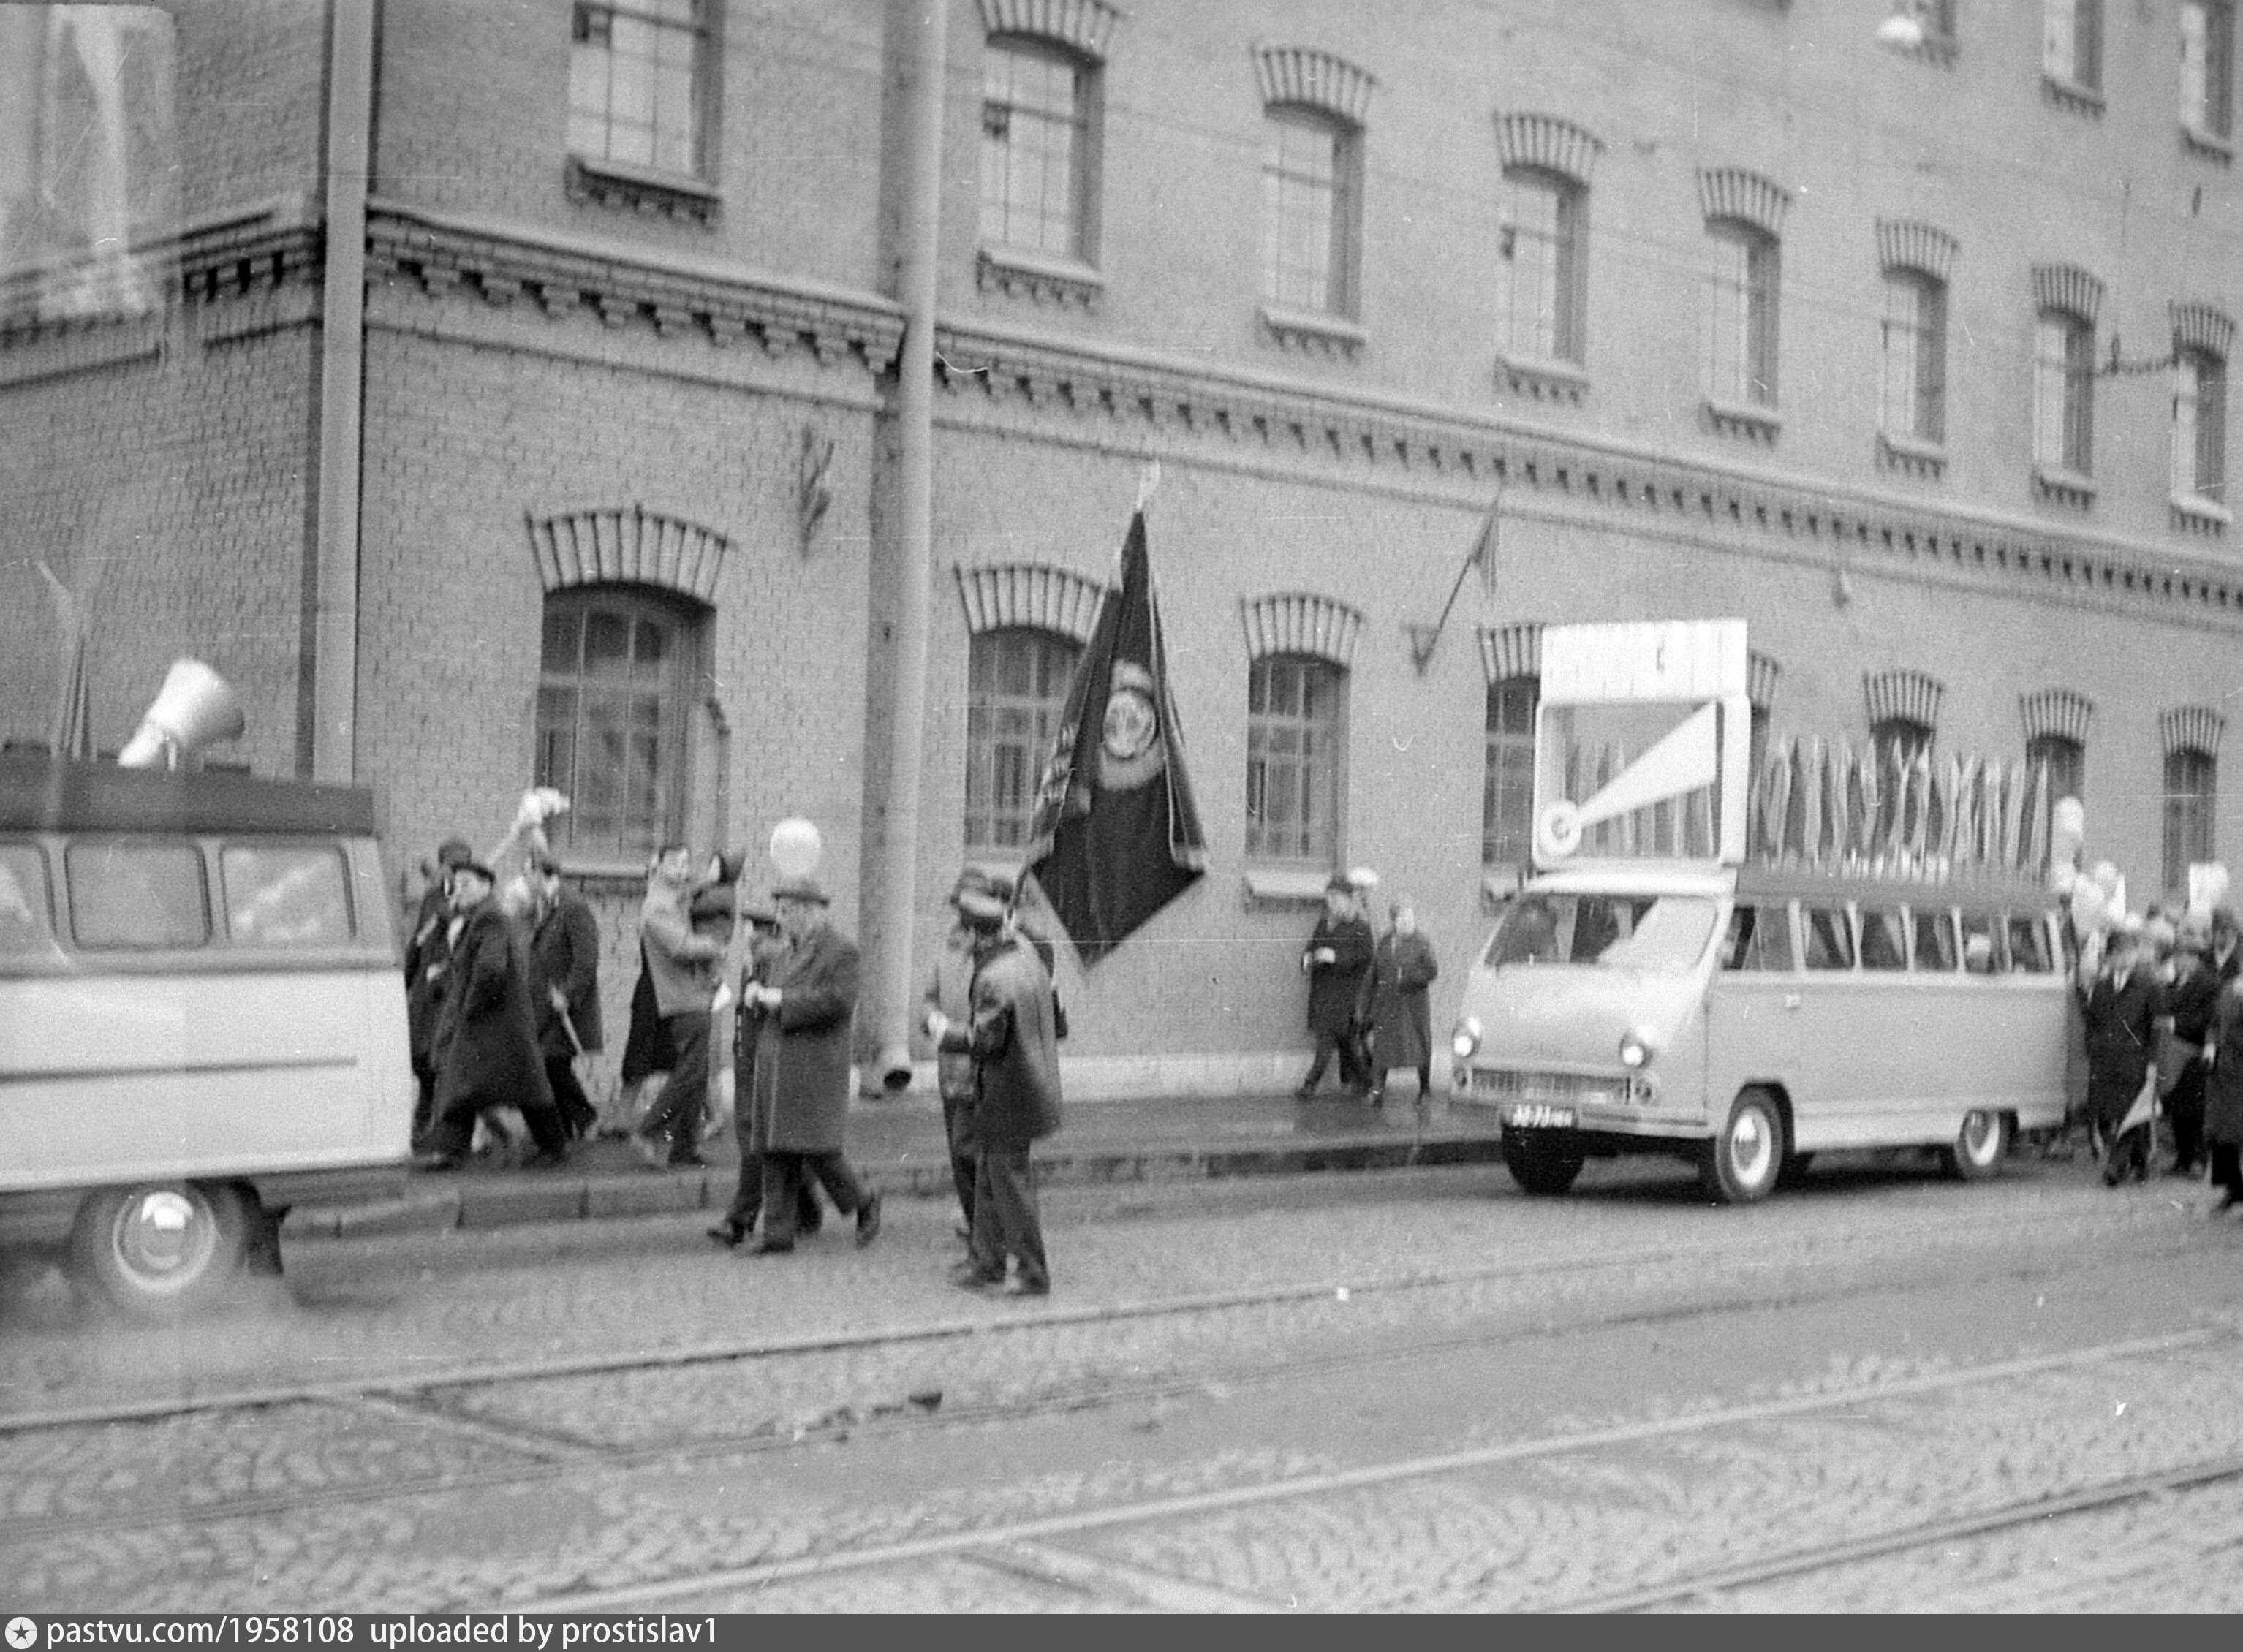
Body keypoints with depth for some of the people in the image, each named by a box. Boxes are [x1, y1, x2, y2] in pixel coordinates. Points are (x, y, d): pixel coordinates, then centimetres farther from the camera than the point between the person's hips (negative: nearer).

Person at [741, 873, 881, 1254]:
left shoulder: (841, 950, -6)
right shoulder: (788, 952, 19)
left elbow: (840, 1002, -18)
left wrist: (782, 1000, -16)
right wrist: (755, 994, 2)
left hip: (815, 1066, -7)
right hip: (775, 1067, 7)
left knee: (818, 1150, -9)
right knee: (776, 1153, 4)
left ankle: (864, 1204, 14)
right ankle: (778, 1233, 6)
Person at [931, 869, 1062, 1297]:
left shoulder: (995, 979, -27)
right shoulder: (1025, 949, 1)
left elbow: (984, 1042, -24)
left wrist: (941, 1029, -8)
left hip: (1006, 1096, -9)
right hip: (1035, 1082, 9)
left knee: (1011, 1180, 3)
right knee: (988, 1177, 20)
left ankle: (1033, 1274, 13)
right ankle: (985, 1261, 30)